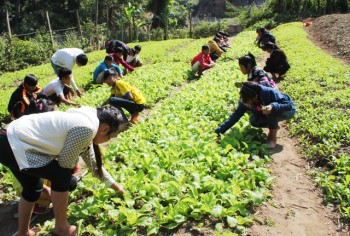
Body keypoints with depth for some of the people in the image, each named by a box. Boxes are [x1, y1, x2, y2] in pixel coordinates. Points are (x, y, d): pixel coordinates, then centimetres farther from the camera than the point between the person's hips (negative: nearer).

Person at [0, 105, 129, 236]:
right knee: (62, 175, -5)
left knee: (32, 187, 23)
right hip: (13, 146, -10)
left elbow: (92, 161, 21)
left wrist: (113, 184, 31)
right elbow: (66, 162, -12)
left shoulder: (85, 121, 10)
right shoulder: (86, 128, -23)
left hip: (12, 140, 10)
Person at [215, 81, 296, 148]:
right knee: (254, 121, -20)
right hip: (271, 115, 5)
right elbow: (236, 115, -20)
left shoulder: (270, 92, -35)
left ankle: (273, 133, -13)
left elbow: (289, 104, -33)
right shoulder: (245, 101, -22)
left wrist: (273, 107, -52)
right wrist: (220, 130, -27)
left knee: (272, 112, -35)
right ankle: (274, 126, 5)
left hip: (288, 110, -5)